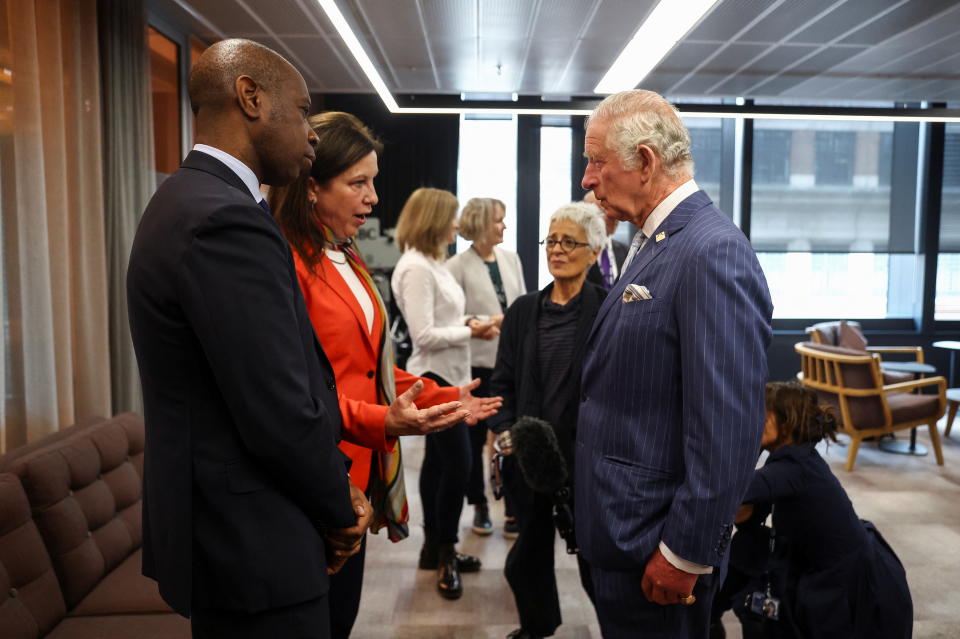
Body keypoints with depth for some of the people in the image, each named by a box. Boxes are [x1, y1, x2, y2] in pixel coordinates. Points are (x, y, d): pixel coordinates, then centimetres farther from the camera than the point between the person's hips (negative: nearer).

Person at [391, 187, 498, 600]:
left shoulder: (432, 263, 12)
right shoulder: (416, 268, -18)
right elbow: (425, 336, -21)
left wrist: (469, 321, 0)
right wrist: (471, 332, -14)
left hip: (446, 375, 10)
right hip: (435, 378, -10)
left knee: (438, 461, 16)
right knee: (457, 464, -5)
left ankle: (435, 547, 28)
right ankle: (445, 553, 12)